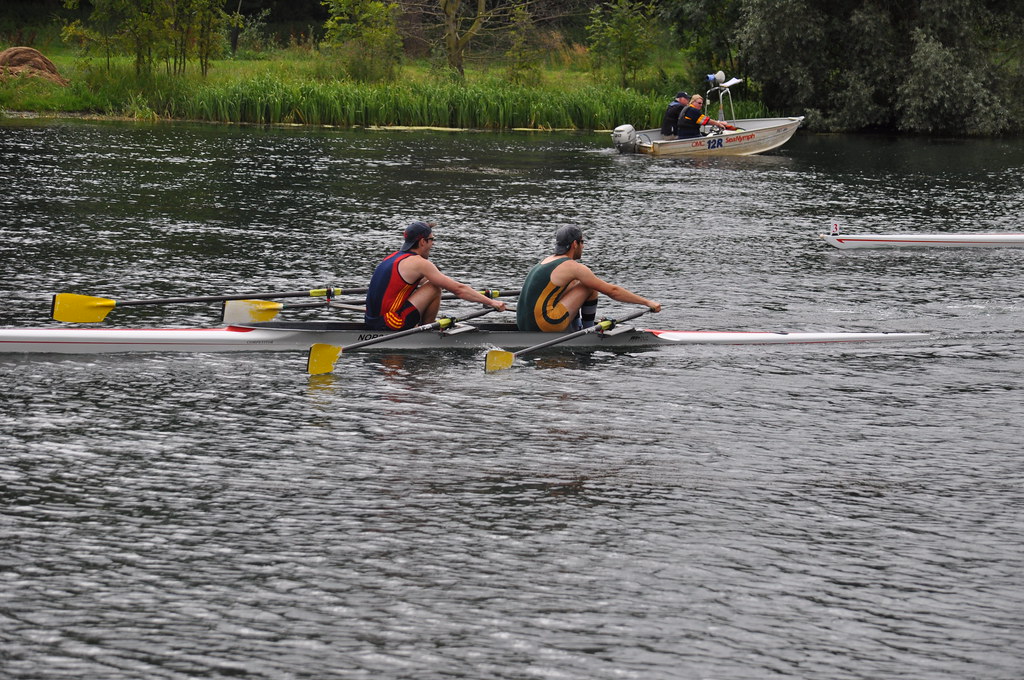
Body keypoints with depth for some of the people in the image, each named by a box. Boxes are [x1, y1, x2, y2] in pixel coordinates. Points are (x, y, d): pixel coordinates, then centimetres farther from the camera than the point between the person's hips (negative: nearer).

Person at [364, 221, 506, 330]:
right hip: (389, 326, -9)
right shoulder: (419, 263, -10)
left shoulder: (395, 256, 16)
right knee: (434, 288, -7)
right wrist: (491, 302, -2)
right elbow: (458, 289, -8)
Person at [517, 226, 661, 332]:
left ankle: (576, 328, 20)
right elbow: (611, 290, -4)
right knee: (590, 286, 1)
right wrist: (647, 302, 3)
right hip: (545, 325, -9)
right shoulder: (573, 267, -7)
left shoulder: (547, 260, 19)